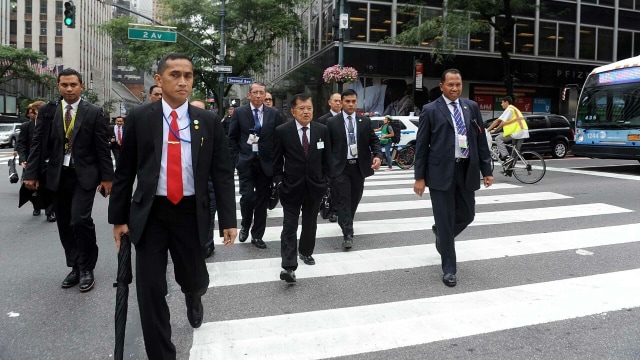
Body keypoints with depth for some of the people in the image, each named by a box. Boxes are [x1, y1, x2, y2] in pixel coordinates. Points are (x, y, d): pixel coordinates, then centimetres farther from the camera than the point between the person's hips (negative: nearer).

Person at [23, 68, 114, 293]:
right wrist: (31, 173, -1)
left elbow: (102, 147, -2)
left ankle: (87, 268, 4)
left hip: (84, 175, -3)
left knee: (80, 220, -14)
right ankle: (76, 268, 22)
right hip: (58, 175, 4)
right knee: (65, 224, 9)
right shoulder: (47, 111, 6)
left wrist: (107, 177, -4)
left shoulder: (94, 112, -1)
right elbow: (38, 144, 5)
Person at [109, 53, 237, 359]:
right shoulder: (139, 118, -1)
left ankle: (193, 297, 52)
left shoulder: (208, 121, 1)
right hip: (150, 213, 0)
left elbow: (222, 173, 0)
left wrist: (228, 220, -4)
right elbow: (124, 171, 3)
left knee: (195, 280, 12)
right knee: (151, 289, 2)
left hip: (191, 212, 1)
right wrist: (119, 217, 3)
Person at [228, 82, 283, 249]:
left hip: (265, 162, 2)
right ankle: (245, 227, 18)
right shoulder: (239, 112, 2)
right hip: (246, 162, -1)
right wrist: (236, 158, -4)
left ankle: (257, 235, 19)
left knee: (262, 200, 6)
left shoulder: (274, 114, 4)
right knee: (247, 196, -11)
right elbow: (232, 138, 4)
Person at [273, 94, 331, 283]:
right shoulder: (282, 131, -8)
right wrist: (280, 181, -4)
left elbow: (326, 158, 8)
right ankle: (289, 266, -7)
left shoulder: (322, 130, 0)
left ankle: (306, 252, 38)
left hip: (315, 186, 3)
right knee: (290, 225, -5)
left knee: (310, 223, 17)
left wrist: (324, 179, 5)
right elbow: (276, 161, -1)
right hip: (291, 186, -3)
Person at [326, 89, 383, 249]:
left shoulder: (365, 121, 6)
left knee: (354, 199, 15)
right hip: (341, 167, -3)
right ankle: (348, 234, -3)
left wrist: (378, 156, -11)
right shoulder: (332, 122, -2)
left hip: (360, 166, 4)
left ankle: (347, 225, 37)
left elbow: (374, 140, 7)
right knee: (343, 200, -6)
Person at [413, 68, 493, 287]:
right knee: (445, 220, 0)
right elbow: (421, 145, -3)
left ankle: (441, 234, 45)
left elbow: (481, 140, 10)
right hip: (441, 171, -4)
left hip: (467, 170, 4)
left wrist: (486, 170, 6)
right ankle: (449, 269, 13)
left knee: (467, 215, 13)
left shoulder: (472, 107, 10)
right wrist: (419, 177, -7)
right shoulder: (431, 110, -2)